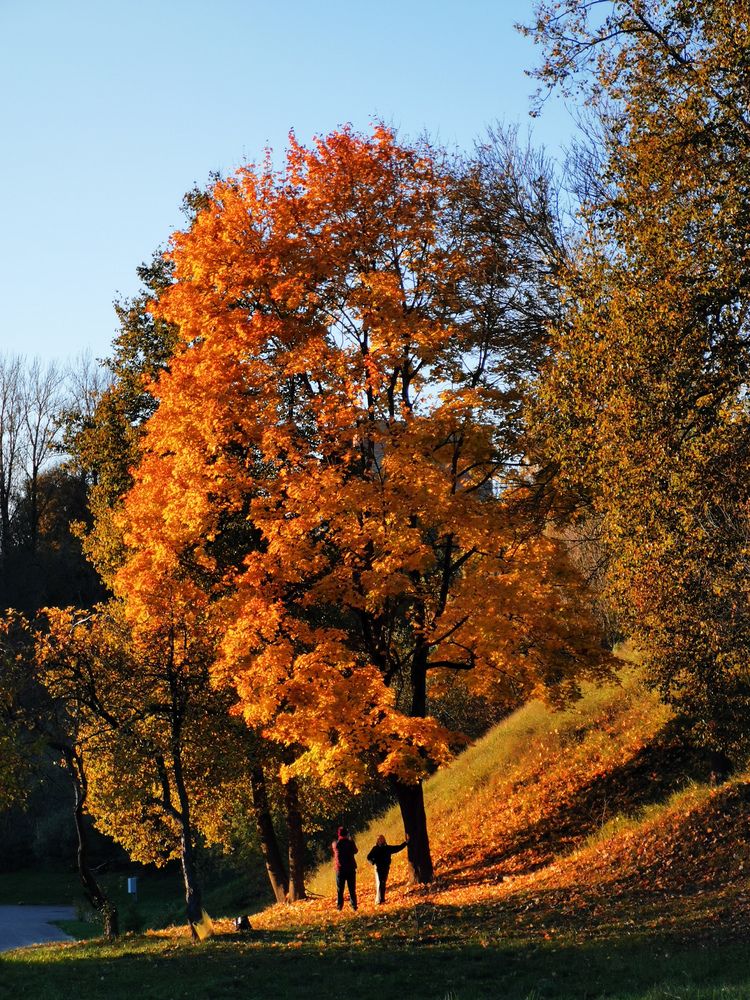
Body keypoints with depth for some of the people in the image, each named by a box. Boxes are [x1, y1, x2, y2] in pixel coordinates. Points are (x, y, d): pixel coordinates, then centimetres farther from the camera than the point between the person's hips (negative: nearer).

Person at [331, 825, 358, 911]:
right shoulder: (350, 842, -7)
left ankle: (339, 906, 5)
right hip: (351, 868, 0)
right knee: (352, 888, 7)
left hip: (340, 869, 0)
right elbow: (355, 851, 9)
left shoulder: (335, 844, -4)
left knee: (339, 889, 8)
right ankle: (354, 905, 3)